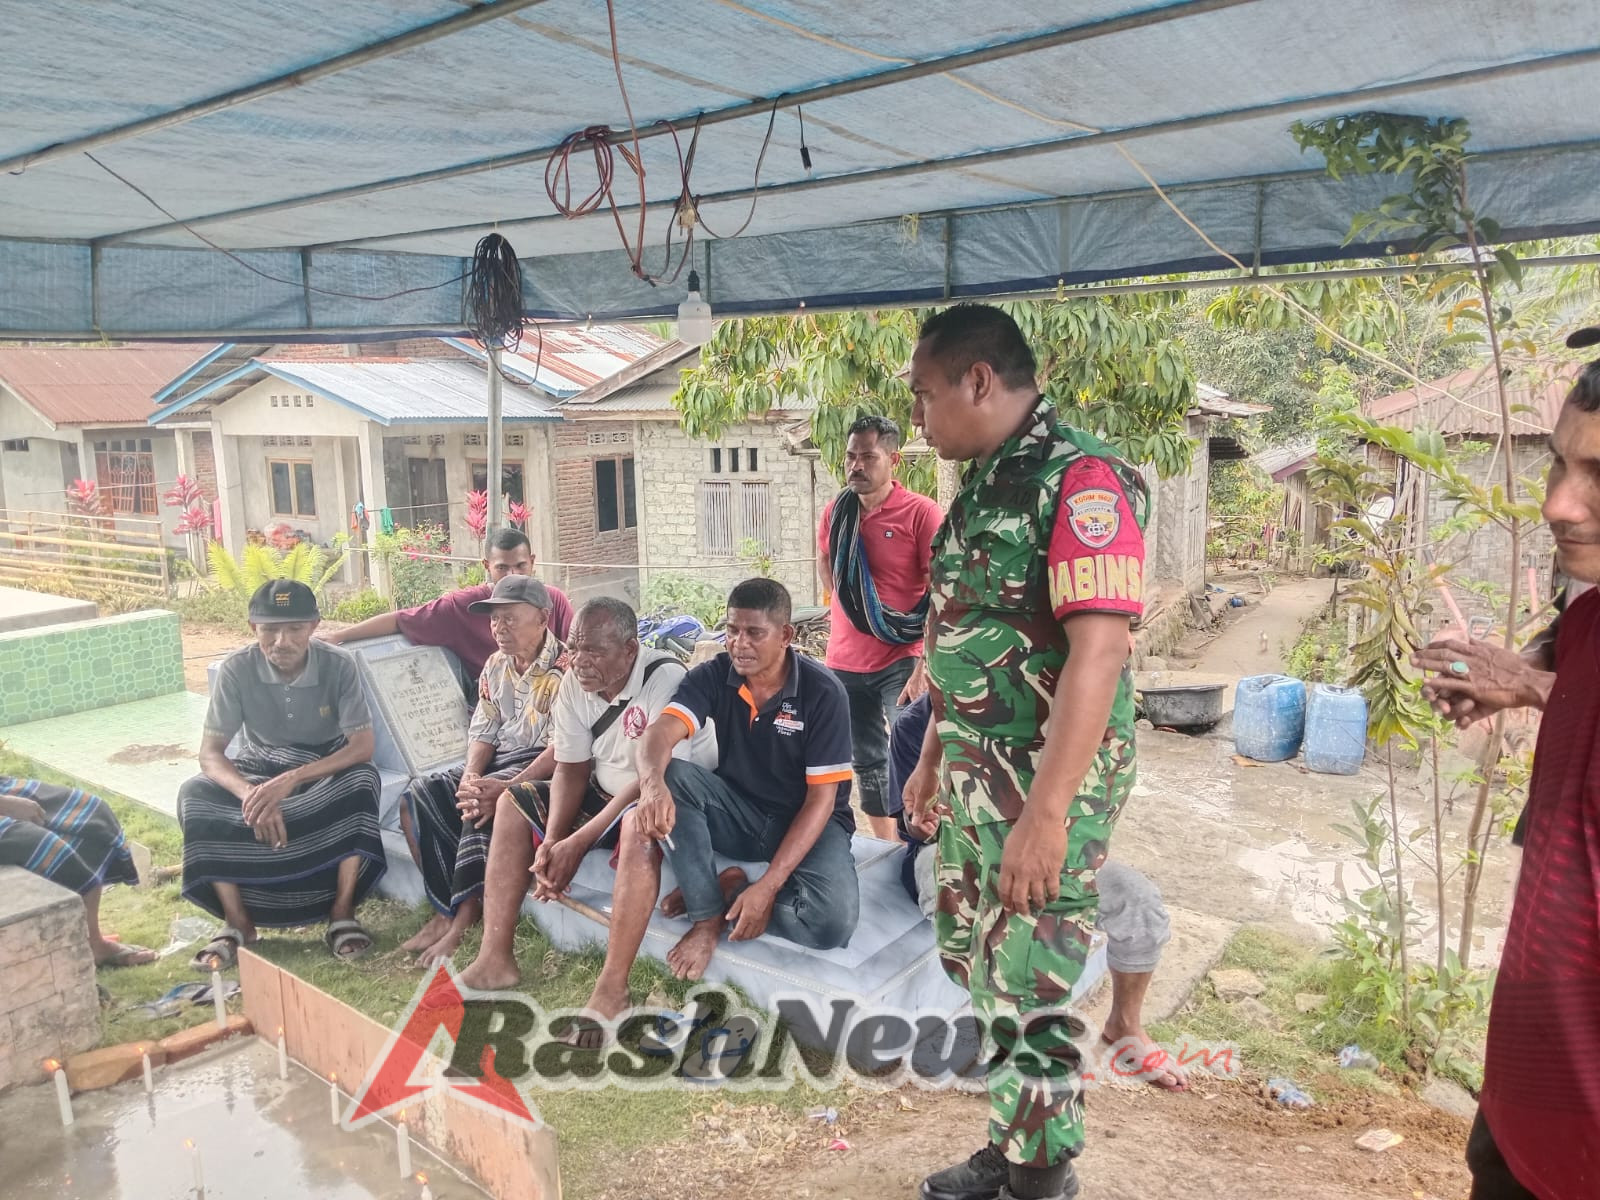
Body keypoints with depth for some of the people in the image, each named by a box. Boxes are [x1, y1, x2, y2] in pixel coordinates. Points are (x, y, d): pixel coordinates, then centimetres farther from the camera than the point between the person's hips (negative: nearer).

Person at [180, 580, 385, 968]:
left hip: (325, 773, -2)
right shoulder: (236, 669, -17)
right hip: (259, 772, 2)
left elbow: (362, 746, -24)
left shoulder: (338, 666, -20)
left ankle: (343, 912, -25)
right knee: (195, 796, -26)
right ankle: (237, 921, -18)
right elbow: (210, 753, -17)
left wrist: (293, 780, -39)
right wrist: (251, 795, -38)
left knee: (362, 779, -35)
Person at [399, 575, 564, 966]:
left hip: (542, 767, -8)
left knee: (485, 808, -34)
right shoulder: (495, 666, 10)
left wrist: (509, 787, -32)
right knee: (416, 798, -9)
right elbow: (482, 731, 7)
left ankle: (462, 921, -25)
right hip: (498, 760, 8)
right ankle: (445, 910, -12)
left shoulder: (565, 668, -15)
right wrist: (469, 776, -14)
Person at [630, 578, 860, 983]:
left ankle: (727, 892, -5)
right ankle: (706, 917, -16)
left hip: (808, 822, -2)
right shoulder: (713, 676, -9)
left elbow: (821, 798, -19)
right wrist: (652, 784, -51)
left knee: (833, 921, -31)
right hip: (738, 812, 3)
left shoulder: (823, 692, -18)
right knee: (671, 777, -27)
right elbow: (659, 734, -25)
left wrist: (767, 887, -27)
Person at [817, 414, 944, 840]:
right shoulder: (835, 511, 4)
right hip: (844, 662, 6)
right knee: (867, 762, 17)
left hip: (900, 661, -6)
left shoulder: (922, 513, -13)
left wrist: (924, 669, -23)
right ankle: (885, 847, 33)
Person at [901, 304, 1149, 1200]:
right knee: (972, 958, 18)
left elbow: (1099, 651, -25)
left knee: (1028, 988, 2)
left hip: (1048, 780, -9)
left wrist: (1045, 814, -29)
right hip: (974, 772, 9)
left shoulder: (1081, 480, -17)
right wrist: (932, 759, 19)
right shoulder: (984, 484, 11)